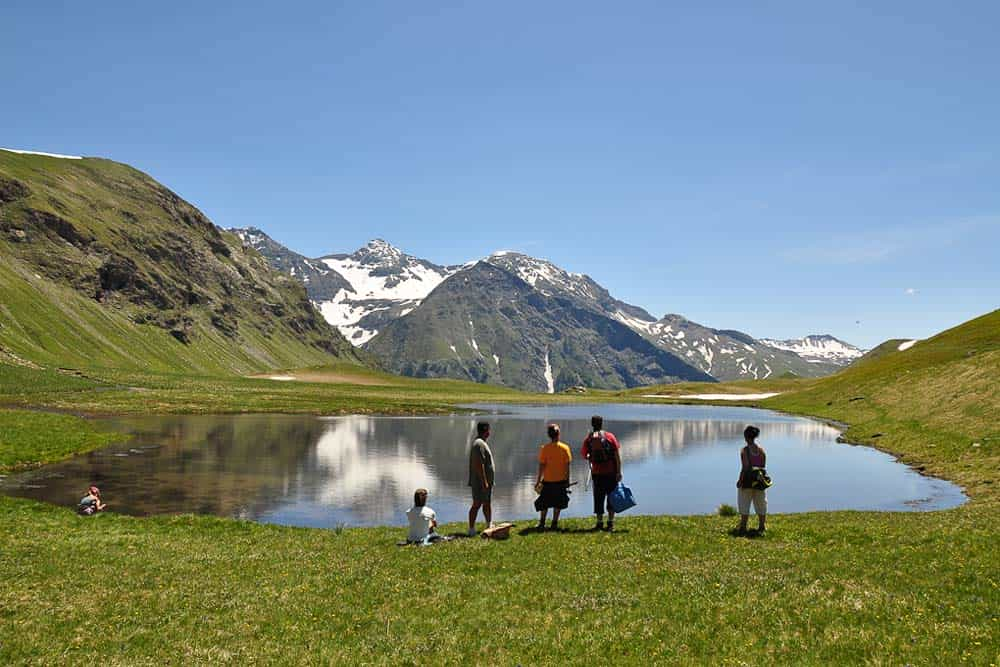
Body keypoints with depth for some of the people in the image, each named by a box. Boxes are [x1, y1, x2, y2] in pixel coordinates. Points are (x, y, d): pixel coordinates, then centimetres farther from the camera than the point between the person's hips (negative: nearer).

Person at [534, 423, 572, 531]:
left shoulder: (544, 448, -9)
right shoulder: (565, 448, -7)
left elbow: (541, 466, -7)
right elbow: (567, 466, -5)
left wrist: (538, 480, 1)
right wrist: (567, 480, 4)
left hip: (547, 480, 0)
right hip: (561, 480, 0)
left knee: (544, 503, 14)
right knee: (558, 503, 12)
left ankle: (542, 523, 13)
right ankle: (554, 523, 12)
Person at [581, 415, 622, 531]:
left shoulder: (588, 439, -1)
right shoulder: (610, 436, -3)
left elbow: (583, 455, 7)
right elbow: (617, 455, -7)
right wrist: (619, 471, -5)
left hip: (597, 473, 0)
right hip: (611, 472, 0)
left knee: (598, 498, 9)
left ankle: (600, 523, 10)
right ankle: (611, 523, 9)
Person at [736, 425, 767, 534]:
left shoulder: (744, 450, -14)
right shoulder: (761, 450, 1)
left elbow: (745, 467, -16)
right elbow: (763, 466, 3)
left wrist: (740, 480, -9)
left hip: (747, 479, -5)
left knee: (744, 503, 5)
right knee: (761, 503, 14)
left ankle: (743, 527, 7)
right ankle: (761, 527, 20)